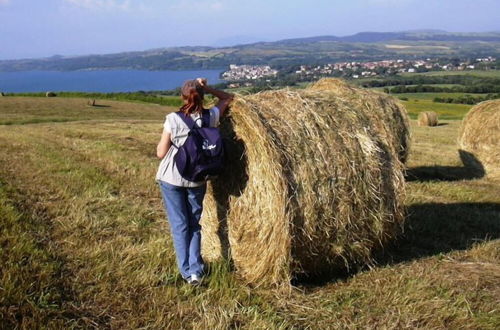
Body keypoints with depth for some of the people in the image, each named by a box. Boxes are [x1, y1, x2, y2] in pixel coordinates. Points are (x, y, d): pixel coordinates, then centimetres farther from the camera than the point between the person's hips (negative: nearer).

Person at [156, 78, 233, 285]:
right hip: (197, 180, 2)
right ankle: (196, 270, 9)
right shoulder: (211, 117, -7)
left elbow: (161, 153, -8)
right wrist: (207, 88, 5)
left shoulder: (173, 120, -14)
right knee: (194, 224, 16)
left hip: (171, 179, -2)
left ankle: (186, 271, 12)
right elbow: (228, 98, 13)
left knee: (179, 225, 9)